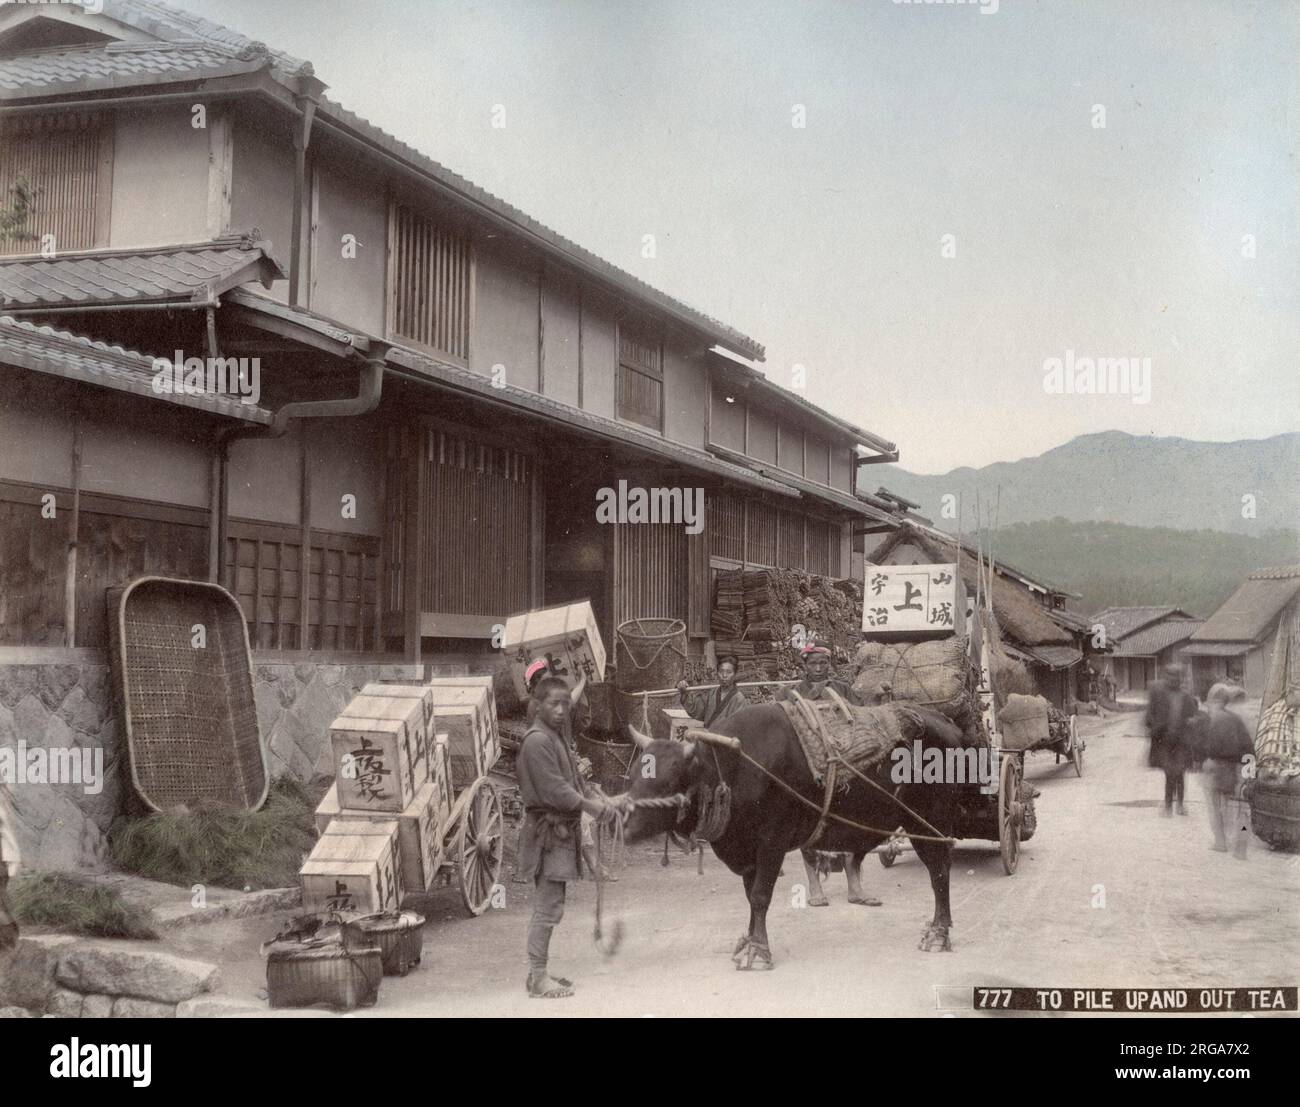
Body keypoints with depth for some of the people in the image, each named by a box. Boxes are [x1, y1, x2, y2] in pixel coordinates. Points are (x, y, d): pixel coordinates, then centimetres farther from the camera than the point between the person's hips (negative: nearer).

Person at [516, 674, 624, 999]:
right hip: (547, 830, -10)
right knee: (548, 908, -7)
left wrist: (603, 799, 4)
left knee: (547, 907, 15)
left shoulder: (556, 738, 16)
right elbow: (555, 792, -21)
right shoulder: (537, 741, -16)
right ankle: (539, 979, -2)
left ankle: (540, 972, 23)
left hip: (561, 832, 10)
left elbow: (575, 783, 19)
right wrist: (597, 808, -15)